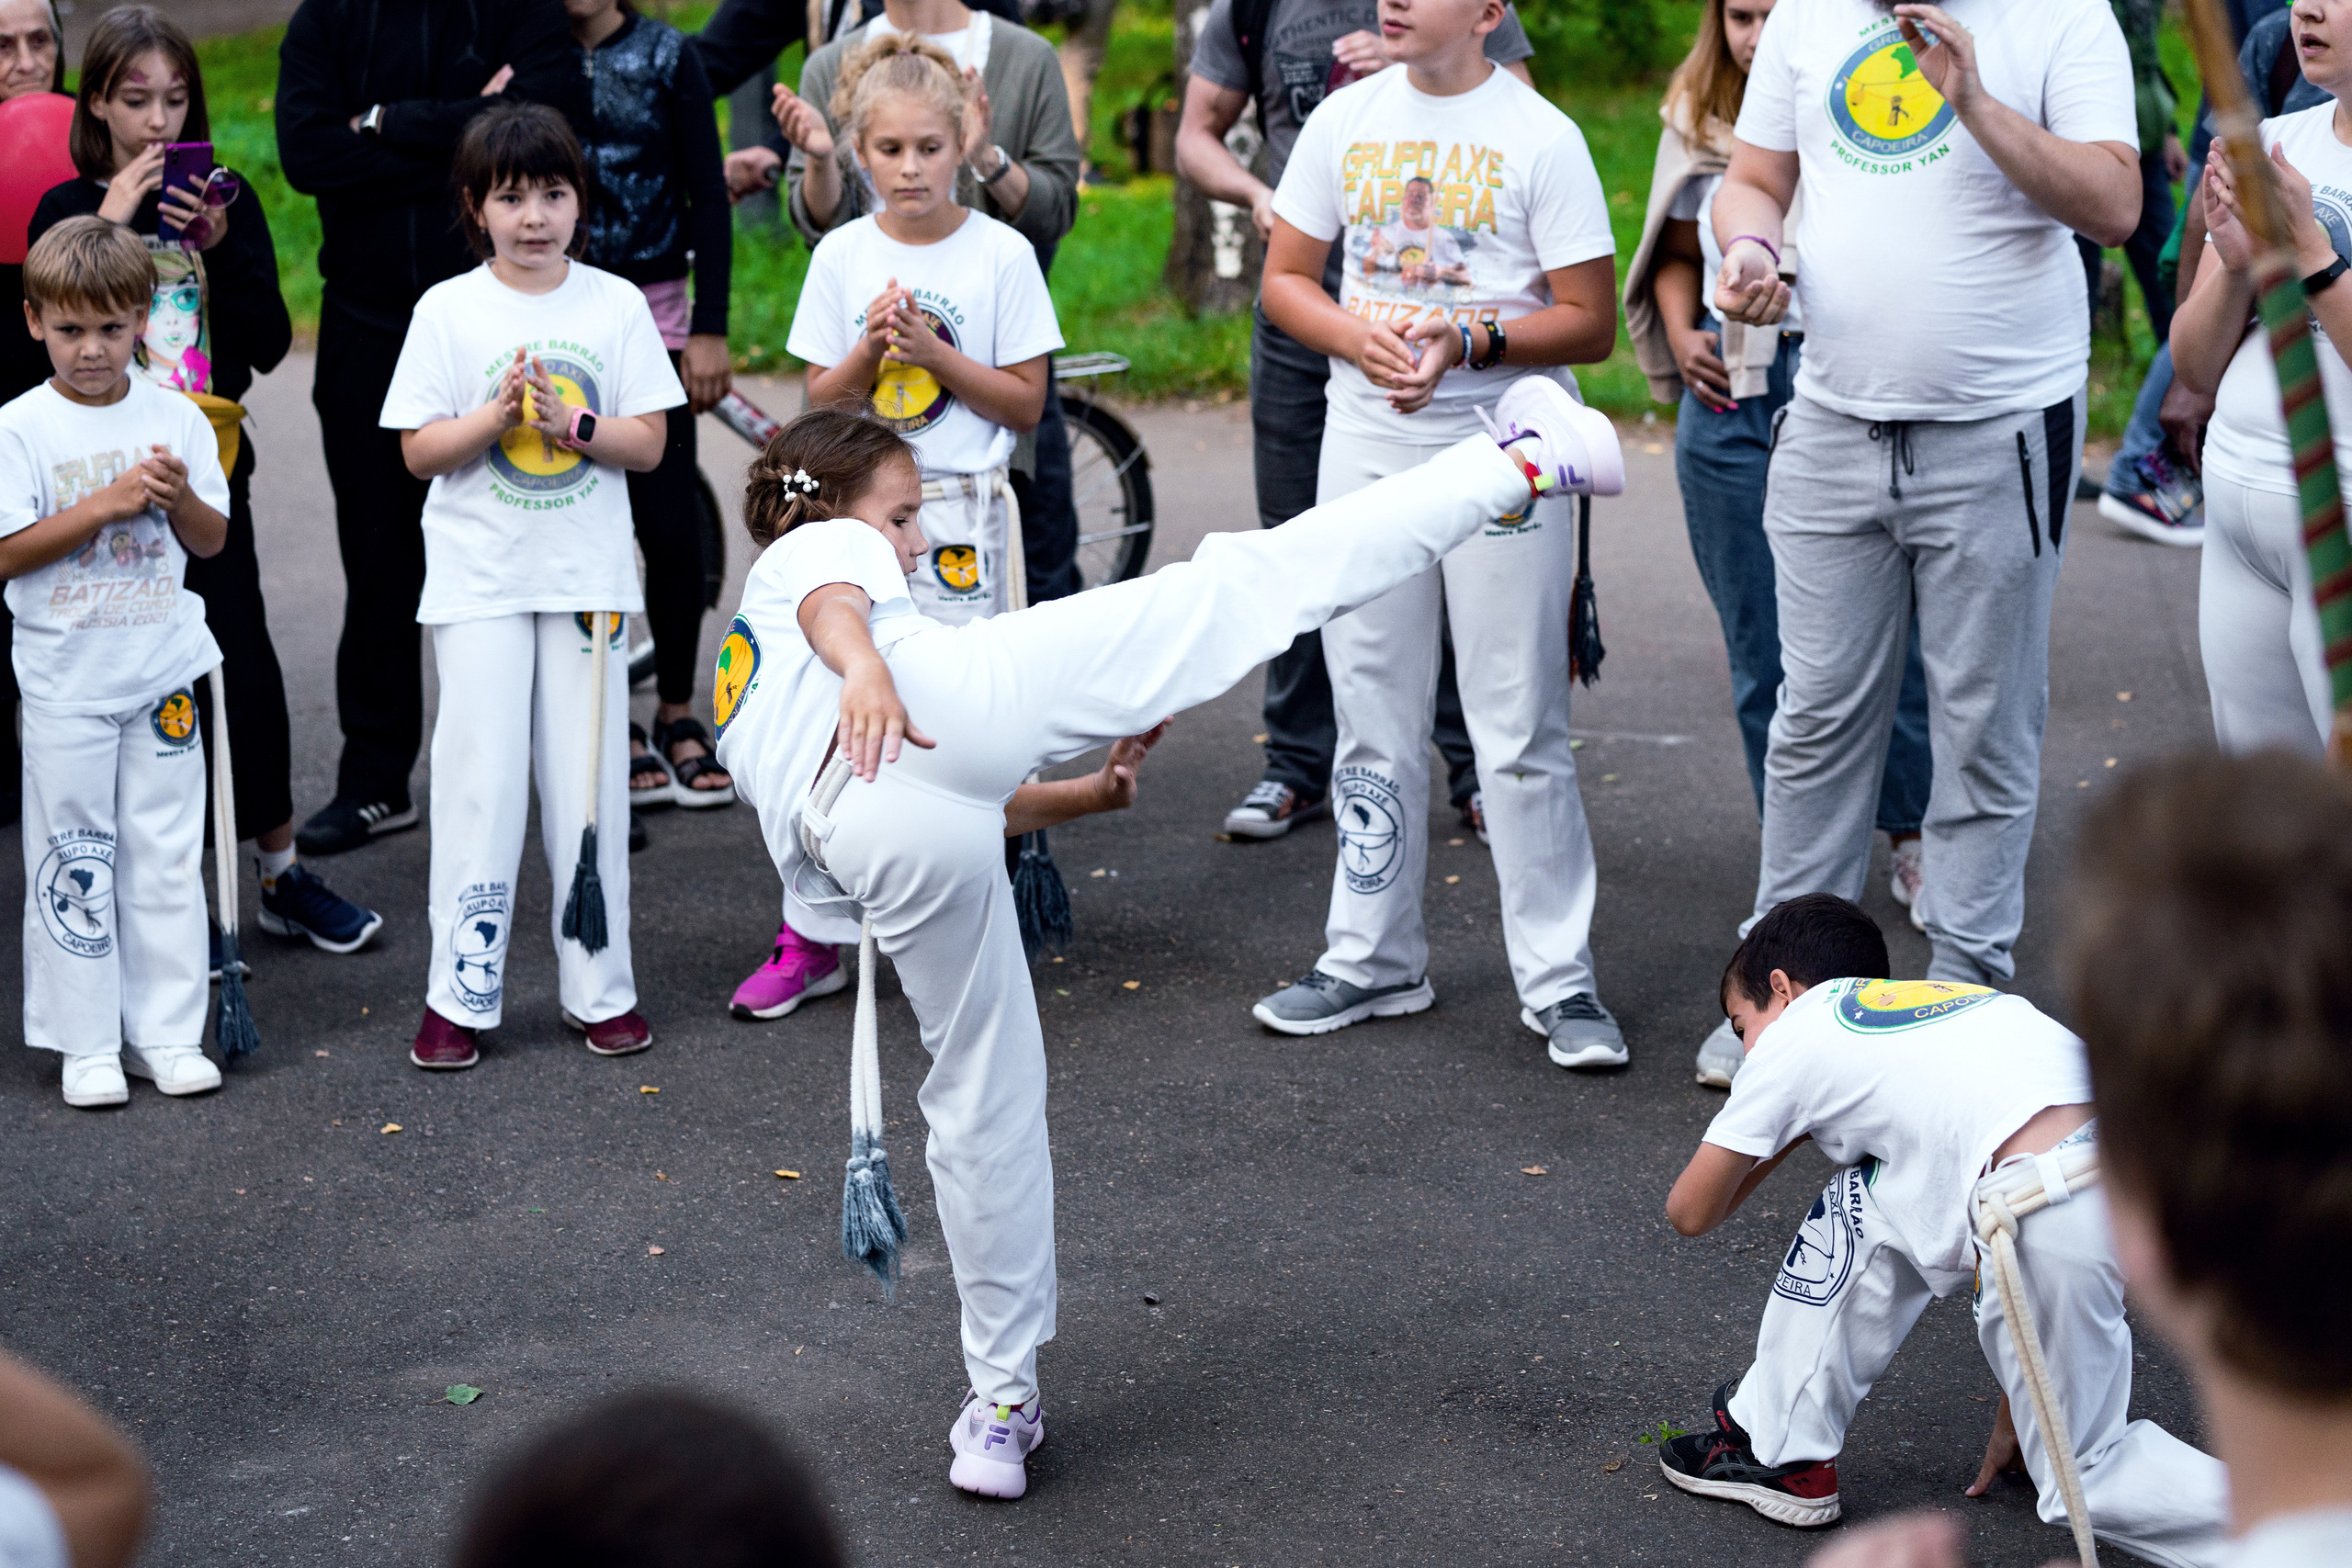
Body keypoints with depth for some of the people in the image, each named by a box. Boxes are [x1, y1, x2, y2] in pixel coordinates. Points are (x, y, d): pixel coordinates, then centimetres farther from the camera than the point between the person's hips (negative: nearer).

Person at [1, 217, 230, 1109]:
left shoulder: (176, 418, 2)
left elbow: (212, 540, 7)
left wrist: (178, 497, -14)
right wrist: (108, 504, -20)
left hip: (162, 674, 2)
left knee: (166, 854, 6)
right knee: (75, 860, 3)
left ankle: (166, 1034, 14)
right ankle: (87, 1043, 11)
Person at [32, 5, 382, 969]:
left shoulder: (225, 202, 7)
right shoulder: (69, 210, 2)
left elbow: (268, 345, -1)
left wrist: (220, 245, -14)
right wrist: (110, 226, -19)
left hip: (208, 464, 2)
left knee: (247, 669, 1)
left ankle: (279, 875, 15)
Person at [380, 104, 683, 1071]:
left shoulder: (616, 304, 2)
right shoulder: (448, 311, -1)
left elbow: (649, 443, 1)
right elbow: (418, 449, -3)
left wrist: (572, 424, -16)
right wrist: (500, 416, -18)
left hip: (588, 576, 1)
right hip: (480, 579, -1)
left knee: (588, 781, 4)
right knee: (478, 781, -1)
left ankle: (600, 988, 13)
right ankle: (461, 993, 6)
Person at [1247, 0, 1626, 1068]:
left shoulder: (1540, 137, -6)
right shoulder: (1346, 120, 7)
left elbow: (1591, 322, -7)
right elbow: (1285, 279, 10)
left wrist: (1468, 343, -22)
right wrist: (1360, 338, -9)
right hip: (1367, 446, 4)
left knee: (1521, 730, -2)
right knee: (1371, 723, 11)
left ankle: (1557, 979, 6)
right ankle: (1373, 960, 23)